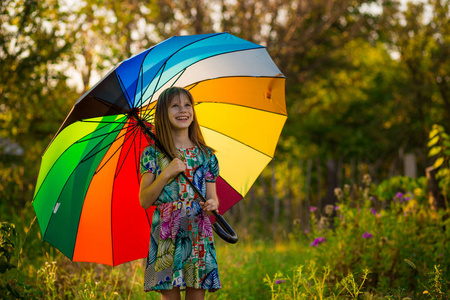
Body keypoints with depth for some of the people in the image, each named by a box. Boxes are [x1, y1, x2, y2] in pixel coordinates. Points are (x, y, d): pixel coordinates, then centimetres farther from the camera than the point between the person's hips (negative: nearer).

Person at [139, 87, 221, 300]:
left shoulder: (206, 155, 11)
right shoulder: (153, 154, 4)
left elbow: (212, 196, 13)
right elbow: (144, 201, -1)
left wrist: (213, 204, -10)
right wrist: (167, 173, -13)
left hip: (199, 234, 2)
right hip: (166, 234, -2)